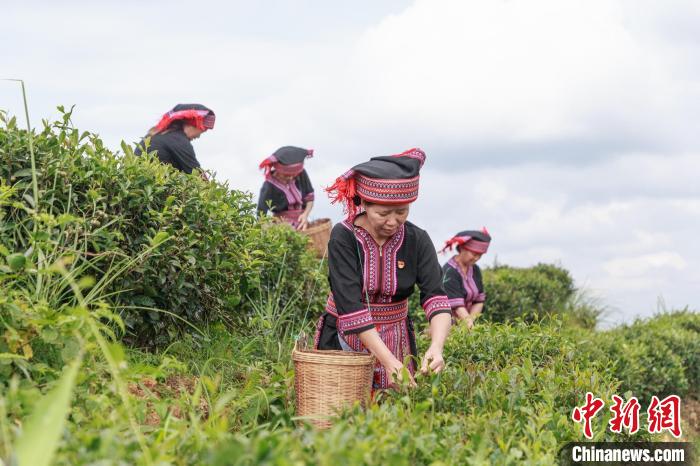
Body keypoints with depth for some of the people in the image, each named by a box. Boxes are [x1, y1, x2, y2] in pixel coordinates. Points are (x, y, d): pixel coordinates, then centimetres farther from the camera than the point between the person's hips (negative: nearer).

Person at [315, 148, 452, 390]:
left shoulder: (417, 240, -8)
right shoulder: (343, 237, -16)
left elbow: (436, 299, -17)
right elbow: (350, 307, -23)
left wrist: (436, 347, -36)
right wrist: (388, 360, -32)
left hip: (397, 340, 2)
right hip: (344, 340, -2)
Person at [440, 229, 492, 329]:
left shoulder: (475, 270, 8)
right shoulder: (449, 272, -14)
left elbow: (479, 301, 9)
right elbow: (456, 305, -21)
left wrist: (470, 320, -8)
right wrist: (470, 325, -31)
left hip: (464, 321, 6)